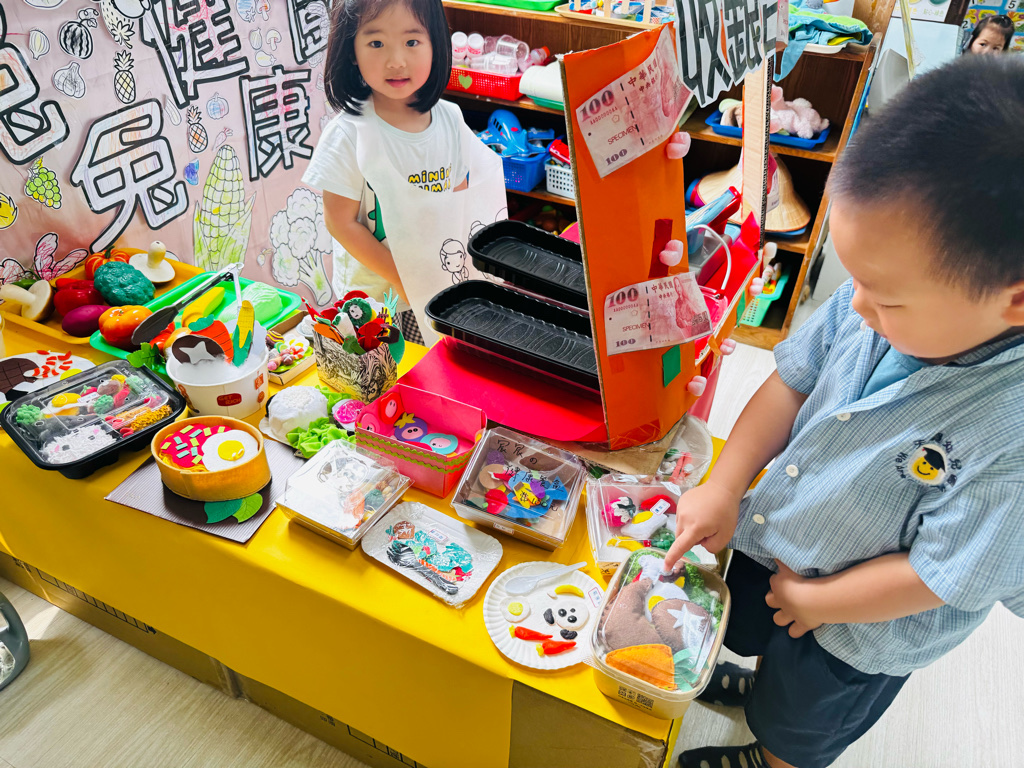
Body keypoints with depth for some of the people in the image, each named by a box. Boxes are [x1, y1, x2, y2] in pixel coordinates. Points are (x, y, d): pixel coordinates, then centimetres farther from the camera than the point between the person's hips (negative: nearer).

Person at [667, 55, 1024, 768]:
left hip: (859, 635, -5)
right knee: (741, 631, 35)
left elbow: (936, 576, -28)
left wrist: (813, 599, -15)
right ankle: (761, 687, 69)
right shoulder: (883, 305, -23)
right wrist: (724, 486, -14)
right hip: (767, 544, 5)